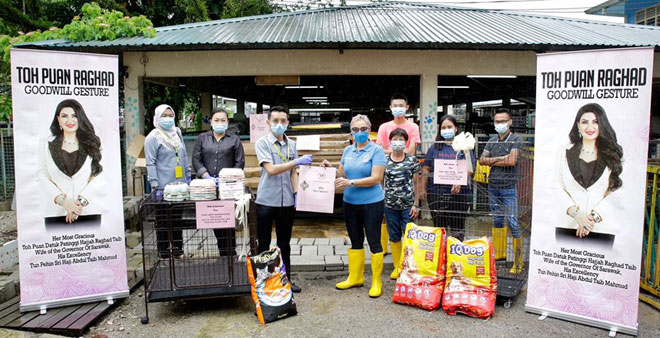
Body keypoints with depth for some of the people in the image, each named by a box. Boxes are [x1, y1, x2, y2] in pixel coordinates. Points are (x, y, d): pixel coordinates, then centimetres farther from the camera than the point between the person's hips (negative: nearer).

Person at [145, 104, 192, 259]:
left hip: (180, 184, 6)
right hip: (163, 187, -6)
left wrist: (188, 177, 14)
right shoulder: (153, 138, -7)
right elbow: (150, 163, -11)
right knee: (163, 220, 4)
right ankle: (164, 253, 15)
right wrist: (155, 186, -15)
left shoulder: (177, 134, 12)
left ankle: (178, 249, 26)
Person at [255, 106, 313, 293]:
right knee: (263, 244, 6)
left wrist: (296, 194, 3)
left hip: (287, 201, 4)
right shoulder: (262, 143, -6)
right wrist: (297, 161, -21)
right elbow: (271, 169, -16)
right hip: (266, 201, -4)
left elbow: (293, 172, 13)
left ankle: (286, 279, 25)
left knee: (285, 243, 14)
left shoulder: (291, 144, 9)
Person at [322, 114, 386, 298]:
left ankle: (376, 282, 15)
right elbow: (342, 174, 12)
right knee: (355, 241, 16)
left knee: (374, 241, 3)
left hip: (372, 203, -5)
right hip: (350, 202, 6)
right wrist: (330, 169, -7)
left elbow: (376, 178, -18)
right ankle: (355, 278, 30)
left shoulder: (376, 150, -9)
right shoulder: (348, 150, 7)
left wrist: (351, 182, -25)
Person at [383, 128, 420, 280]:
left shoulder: (412, 160, 1)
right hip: (390, 205, 1)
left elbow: (415, 183, 3)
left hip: (408, 205, -1)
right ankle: (397, 267, 21)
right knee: (394, 237, 9)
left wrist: (416, 204, -2)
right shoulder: (384, 161, 3)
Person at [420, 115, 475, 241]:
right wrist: (423, 188, 3)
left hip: (458, 193, -2)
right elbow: (426, 169, 12)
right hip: (436, 194, 2)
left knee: (457, 230, 3)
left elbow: (469, 169, -4)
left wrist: (459, 183, -20)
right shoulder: (434, 148, 11)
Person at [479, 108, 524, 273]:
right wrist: (500, 159, -10)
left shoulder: (516, 140, -5)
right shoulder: (492, 141, 12)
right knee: (497, 220, 14)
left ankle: (518, 260, 2)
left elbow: (512, 161, -17)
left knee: (513, 223, -6)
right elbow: (482, 160, 3)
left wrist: (492, 161, -5)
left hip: (509, 187, -6)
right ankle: (499, 252, 26)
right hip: (493, 186, 6)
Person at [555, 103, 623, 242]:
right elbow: (559, 187, 1)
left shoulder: (613, 154, 4)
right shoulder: (565, 152, 5)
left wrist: (594, 217, -13)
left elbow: (615, 191, -2)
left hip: (603, 224, 0)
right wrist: (576, 213, -12)